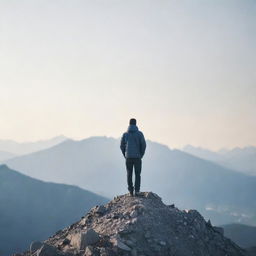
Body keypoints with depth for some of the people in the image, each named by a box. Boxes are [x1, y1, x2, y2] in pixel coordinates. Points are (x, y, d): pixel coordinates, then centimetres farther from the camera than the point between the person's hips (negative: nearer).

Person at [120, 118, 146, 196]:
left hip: (128, 157, 1)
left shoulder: (125, 134, 2)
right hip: (137, 157, -1)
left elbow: (122, 146, 4)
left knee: (129, 174, 12)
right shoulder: (139, 133, -4)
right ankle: (137, 191, -3)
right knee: (137, 174, 5)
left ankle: (130, 190, 5)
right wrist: (141, 155, 6)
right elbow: (143, 145, -5)